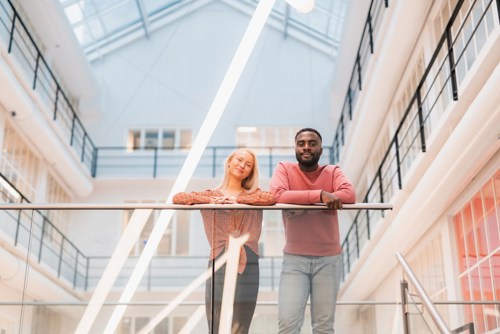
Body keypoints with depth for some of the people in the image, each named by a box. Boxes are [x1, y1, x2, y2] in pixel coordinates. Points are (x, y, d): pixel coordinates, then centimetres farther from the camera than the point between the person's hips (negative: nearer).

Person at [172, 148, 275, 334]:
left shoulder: (254, 194, 11)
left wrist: (238, 199, -12)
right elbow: (177, 198, -2)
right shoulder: (210, 195, 11)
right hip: (219, 265, 0)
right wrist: (210, 200, -10)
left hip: (247, 265, 0)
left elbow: (273, 197, -11)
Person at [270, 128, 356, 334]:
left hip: (329, 258, 2)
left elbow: (350, 195, -15)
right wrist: (320, 195, -25)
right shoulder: (284, 168, 1)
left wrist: (300, 201, -20)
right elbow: (277, 195, -19)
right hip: (294, 258, -1)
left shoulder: (332, 172, 4)